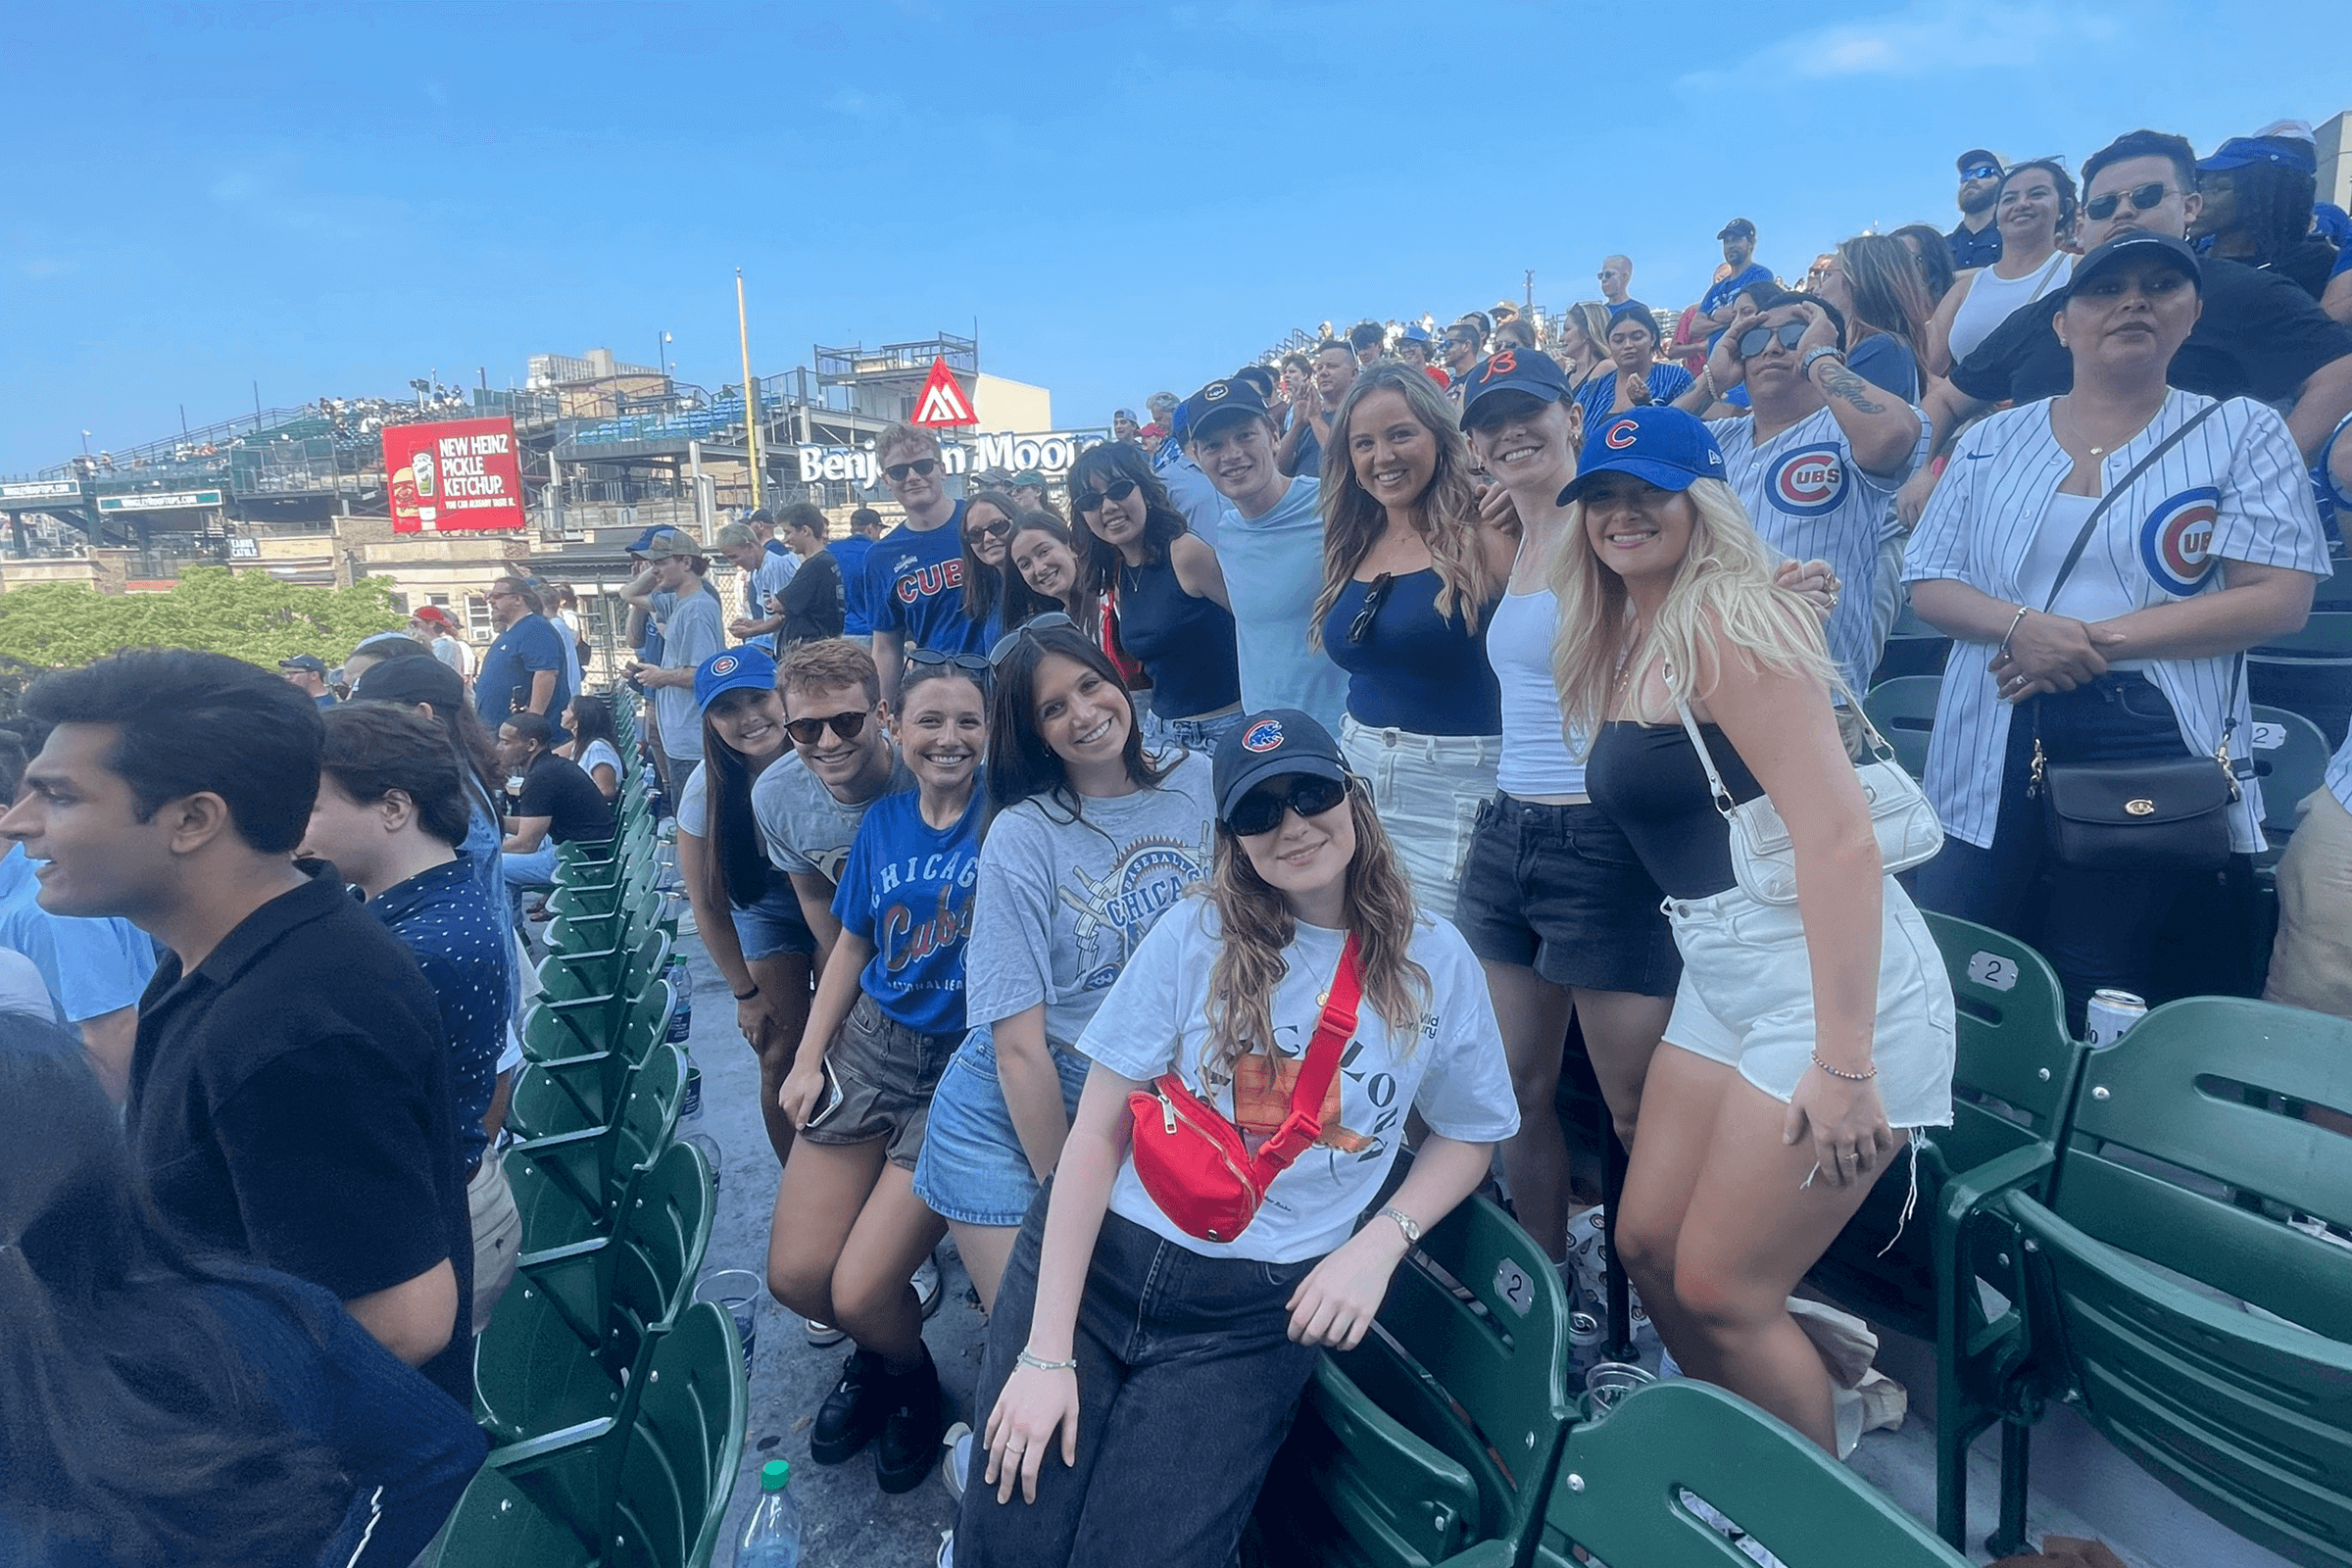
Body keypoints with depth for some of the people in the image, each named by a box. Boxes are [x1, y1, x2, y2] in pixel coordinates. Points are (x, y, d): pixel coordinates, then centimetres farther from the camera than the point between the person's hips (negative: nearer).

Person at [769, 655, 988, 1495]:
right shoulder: (884, 821, 5)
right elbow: (853, 944, 14)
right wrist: (808, 1058, 10)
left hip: (964, 1067, -5)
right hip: (869, 1047, 5)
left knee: (860, 1292, -8)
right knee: (795, 1276, 2)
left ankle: (910, 1376, 27)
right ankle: (873, 1350, 36)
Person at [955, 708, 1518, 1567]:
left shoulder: (1434, 963, -1)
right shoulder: (1197, 934, -6)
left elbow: (1466, 1135, 12)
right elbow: (1097, 1134, -7)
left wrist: (1378, 1245, -7)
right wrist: (1046, 1352, -11)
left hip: (1255, 1313, 1)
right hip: (1097, 1256, 0)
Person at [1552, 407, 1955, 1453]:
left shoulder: (1728, 623, -15)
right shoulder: (1623, 639, 11)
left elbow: (1839, 835, -23)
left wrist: (1845, 1065, -24)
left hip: (1829, 978, -8)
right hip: (1720, 974, 9)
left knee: (1720, 1291, 0)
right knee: (1647, 1246, 13)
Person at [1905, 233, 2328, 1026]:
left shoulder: (2243, 432, 4)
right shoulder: (1992, 441, 9)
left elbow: (2276, 600, -5)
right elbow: (1930, 586, 5)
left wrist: (2098, 640, -14)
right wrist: (2020, 625, -15)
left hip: (2155, 739, -2)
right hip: (1994, 742, 2)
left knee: (2099, 976, 6)